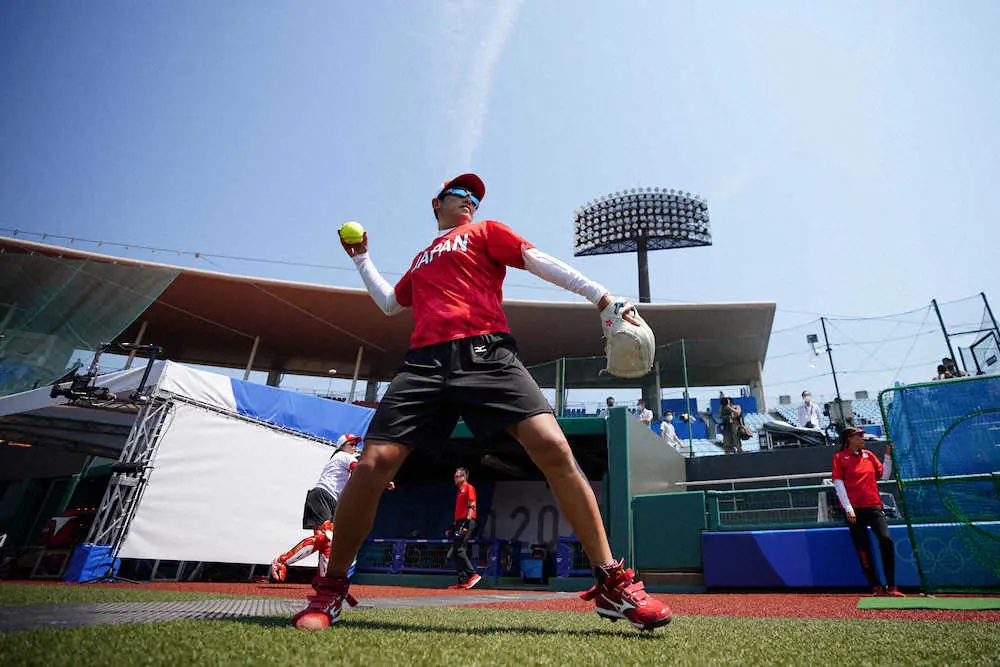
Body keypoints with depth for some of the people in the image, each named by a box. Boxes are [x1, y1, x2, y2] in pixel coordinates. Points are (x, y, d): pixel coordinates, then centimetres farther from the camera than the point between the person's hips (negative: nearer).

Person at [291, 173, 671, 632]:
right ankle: (330, 591, 10)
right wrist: (361, 258, 47)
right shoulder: (421, 260, 34)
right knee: (373, 463, -11)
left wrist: (603, 297, 2)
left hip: (486, 353, -3)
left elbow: (539, 262, 12)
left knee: (552, 447, -22)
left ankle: (612, 584, -8)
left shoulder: (485, 231, 23)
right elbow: (389, 303, 45)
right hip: (424, 361, 3)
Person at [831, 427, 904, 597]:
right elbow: (838, 484, -4)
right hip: (854, 509, -3)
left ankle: (891, 586, -1)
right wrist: (848, 508, -11)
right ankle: (876, 587, 8)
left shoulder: (869, 455, 17)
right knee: (862, 548, -1)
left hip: (874, 506, 4)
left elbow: (884, 476, 16)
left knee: (886, 540, -10)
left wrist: (888, 455, 7)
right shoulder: (840, 457, 2)